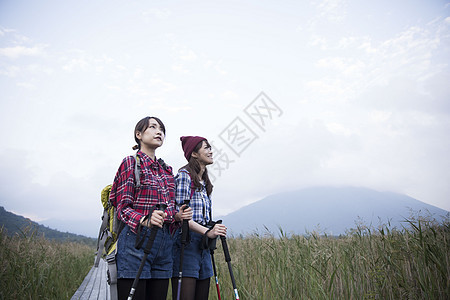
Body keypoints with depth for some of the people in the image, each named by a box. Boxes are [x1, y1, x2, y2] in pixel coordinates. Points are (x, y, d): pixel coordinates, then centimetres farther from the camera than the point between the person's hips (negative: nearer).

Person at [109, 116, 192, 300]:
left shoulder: (166, 169, 20)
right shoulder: (131, 163, 1)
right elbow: (123, 208, -5)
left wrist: (178, 215, -1)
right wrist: (145, 220, -24)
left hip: (164, 242, 6)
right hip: (136, 239, -6)